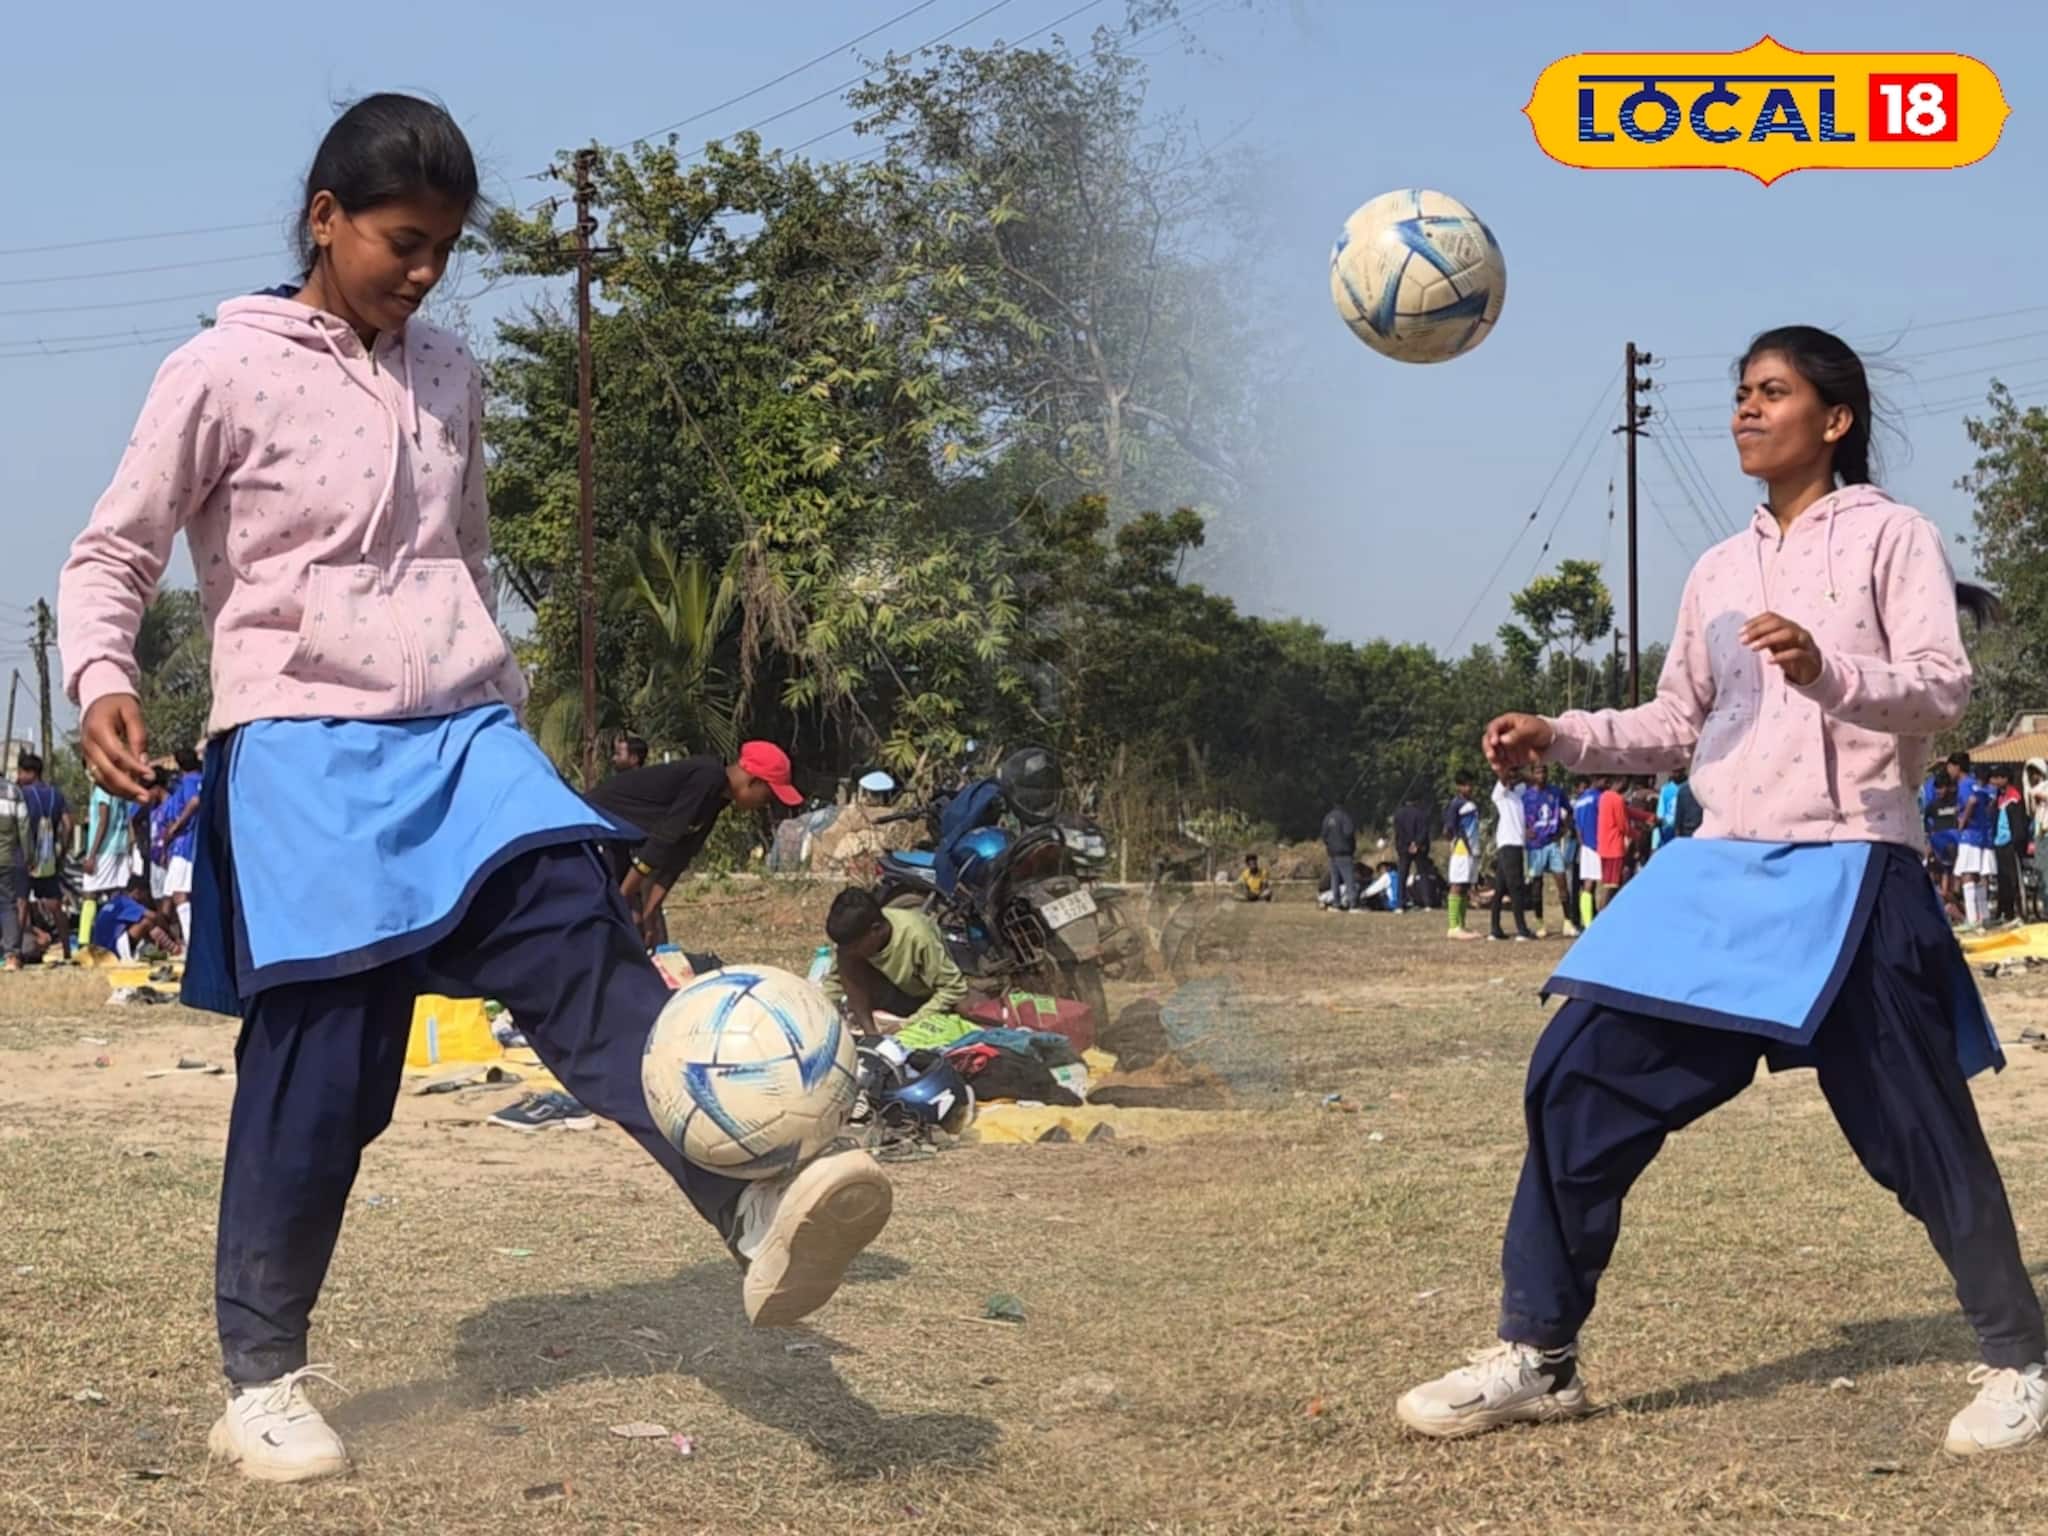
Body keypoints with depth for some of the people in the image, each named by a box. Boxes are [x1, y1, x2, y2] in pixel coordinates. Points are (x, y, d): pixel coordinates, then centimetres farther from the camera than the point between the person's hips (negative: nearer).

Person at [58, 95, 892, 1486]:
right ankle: (262, 1382, 10)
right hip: (303, 749, -4)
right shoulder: (225, 374, -1)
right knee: (321, 1068, -5)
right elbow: (110, 558, 2)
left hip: (464, 740, 4)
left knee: (587, 946, -18)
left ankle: (758, 1216, -34)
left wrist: (501, 706, 27)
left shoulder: (450, 378, 15)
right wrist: (102, 678, -16)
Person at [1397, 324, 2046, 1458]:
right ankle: (1534, 1356, 6)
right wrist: (1562, 738, 8)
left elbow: (1945, 691, -10)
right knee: (1579, 1079, -2)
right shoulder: (1719, 570, 18)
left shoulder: (1890, 535, 1)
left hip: (1848, 870, -6)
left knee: (1919, 1125, -3)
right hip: (1720, 871, 6)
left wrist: (1827, 669, -28)